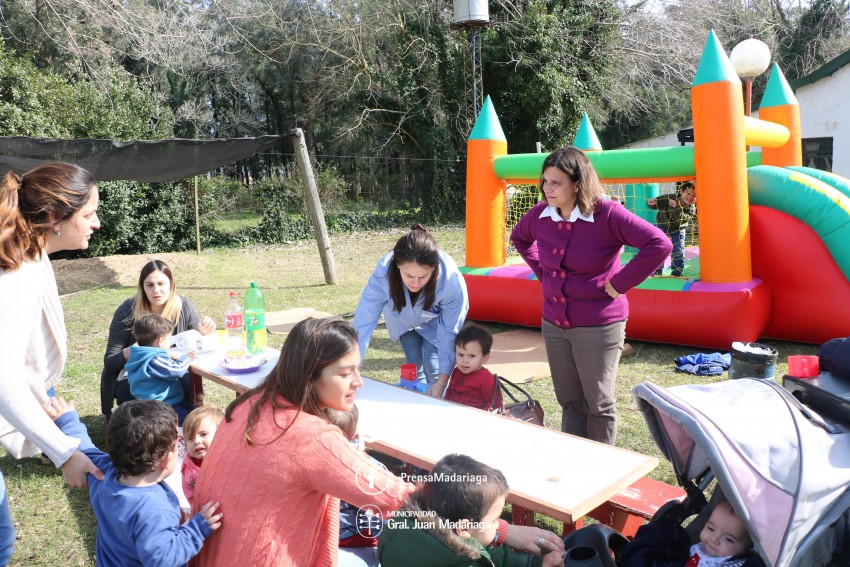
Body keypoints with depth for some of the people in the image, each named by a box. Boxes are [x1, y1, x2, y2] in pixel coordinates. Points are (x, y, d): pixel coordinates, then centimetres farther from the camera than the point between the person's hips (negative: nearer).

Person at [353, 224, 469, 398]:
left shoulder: (451, 281, -40)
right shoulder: (383, 274, -41)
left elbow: (450, 332, -31)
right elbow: (363, 323, -38)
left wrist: (442, 381, -31)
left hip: (435, 320, -1)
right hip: (402, 319, 1)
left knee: (433, 367, -9)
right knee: (414, 366, 3)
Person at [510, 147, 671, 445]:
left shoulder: (607, 215, -19)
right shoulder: (540, 214, -2)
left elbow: (659, 244, -23)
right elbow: (519, 238, 20)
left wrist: (619, 283, -20)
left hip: (599, 327, -5)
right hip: (554, 325, 5)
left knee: (598, 404, 9)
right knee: (569, 401, 17)